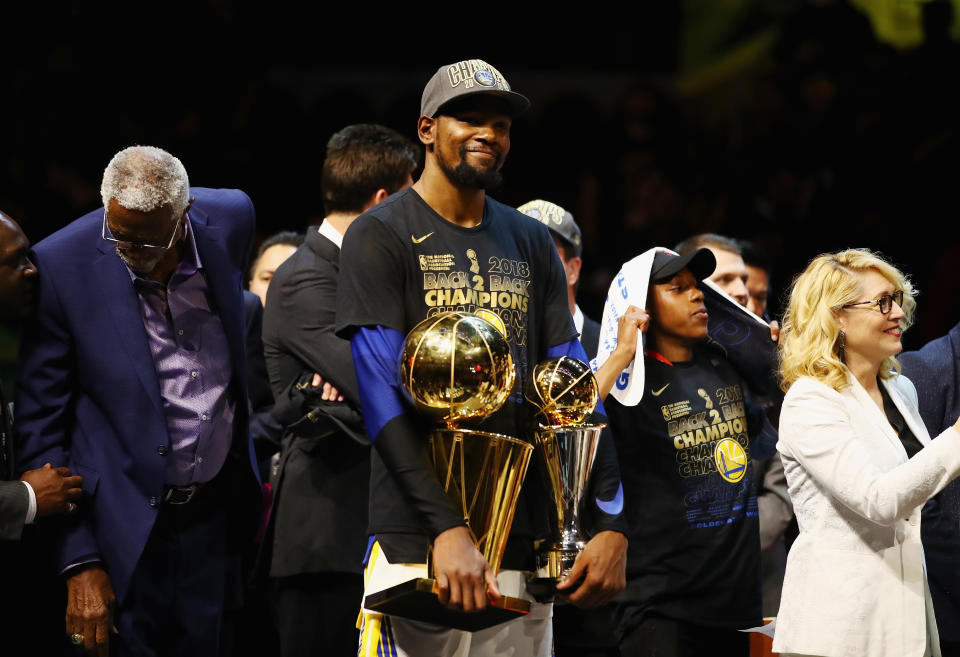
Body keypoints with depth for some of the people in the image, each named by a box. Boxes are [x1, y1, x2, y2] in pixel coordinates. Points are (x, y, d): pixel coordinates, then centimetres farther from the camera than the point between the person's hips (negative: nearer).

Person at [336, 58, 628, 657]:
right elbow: (384, 399, -10)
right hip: (420, 541, -5)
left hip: (524, 538, 5)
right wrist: (449, 528, -22)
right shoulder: (381, 237, -1)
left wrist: (611, 522, -2)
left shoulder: (530, 243, 15)